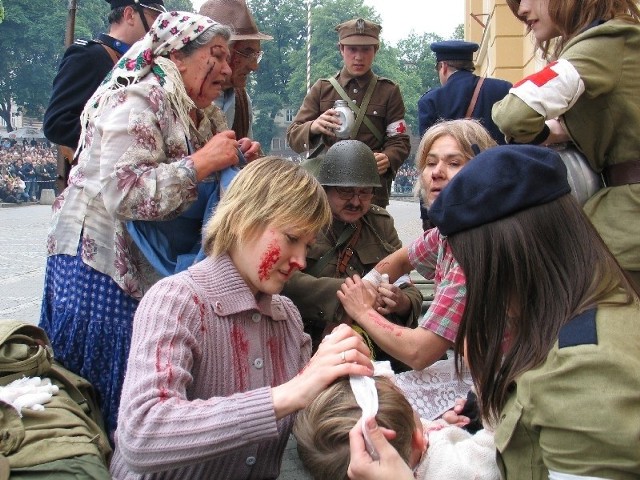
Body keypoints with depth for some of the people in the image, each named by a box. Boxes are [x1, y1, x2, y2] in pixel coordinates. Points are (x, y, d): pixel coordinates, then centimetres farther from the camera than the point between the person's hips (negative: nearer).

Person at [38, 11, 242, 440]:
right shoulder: (139, 100, -16)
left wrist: (233, 162, 2)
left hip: (143, 260, 9)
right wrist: (202, 162, -23)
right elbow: (123, 192, -28)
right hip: (99, 256, -9)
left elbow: (185, 192, 19)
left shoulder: (191, 113, 12)